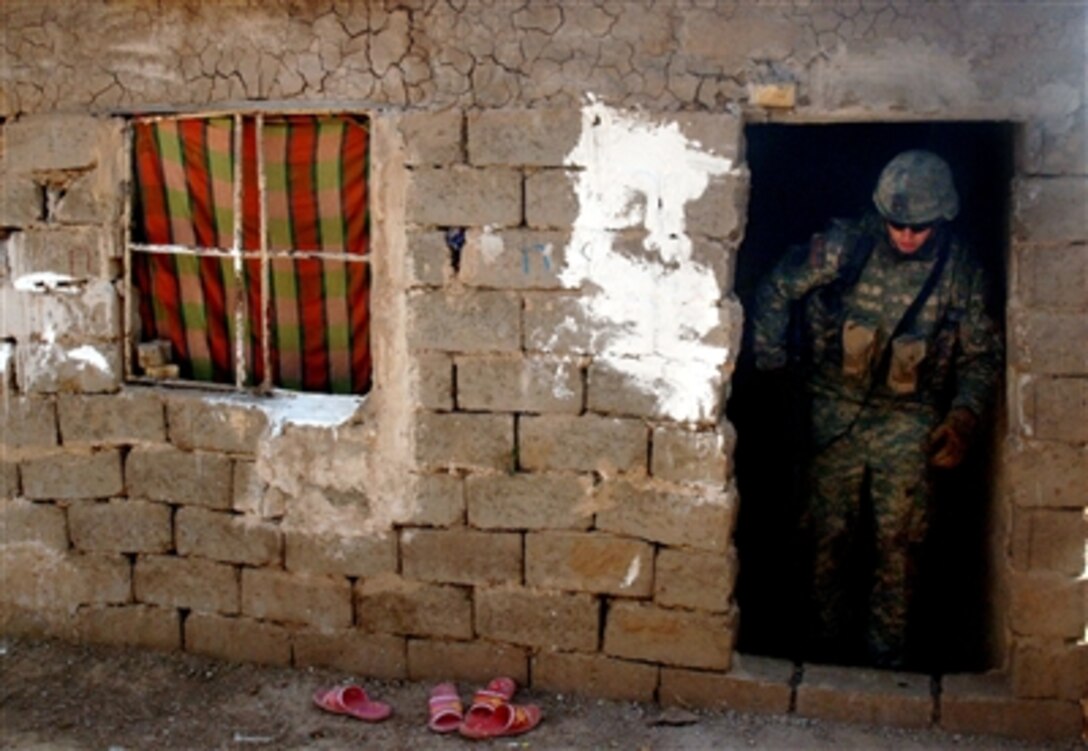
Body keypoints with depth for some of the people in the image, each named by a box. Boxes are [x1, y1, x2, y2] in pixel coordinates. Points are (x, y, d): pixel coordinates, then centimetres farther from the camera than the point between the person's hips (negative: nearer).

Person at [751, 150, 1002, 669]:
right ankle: (825, 654, 19)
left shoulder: (960, 271, -6)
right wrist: (770, 358, 1)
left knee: (898, 542, -1)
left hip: (909, 422, 0)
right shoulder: (845, 246, -10)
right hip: (836, 412, 0)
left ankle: (884, 659, 12)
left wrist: (964, 416, -11)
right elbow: (777, 289, 3)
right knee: (827, 535, 5)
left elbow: (981, 355, 3)